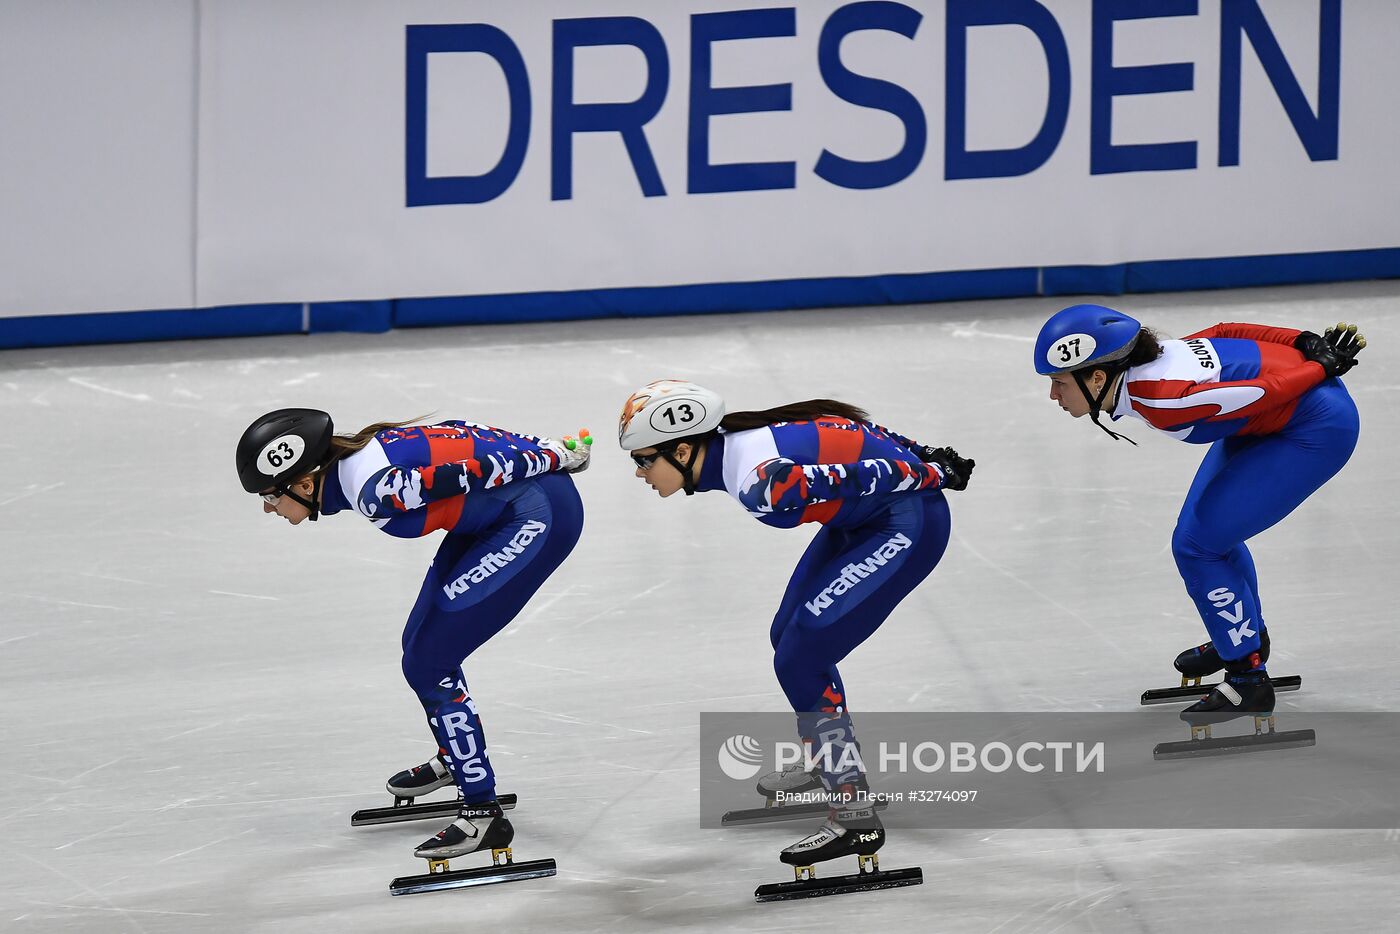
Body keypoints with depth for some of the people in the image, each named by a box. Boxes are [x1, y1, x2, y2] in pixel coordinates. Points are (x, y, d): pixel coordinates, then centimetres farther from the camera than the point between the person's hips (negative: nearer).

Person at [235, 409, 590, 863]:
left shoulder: (377, 489, -28)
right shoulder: (346, 463, -1)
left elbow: (482, 469, -22)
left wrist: (557, 456, -10)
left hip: (541, 514, -9)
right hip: (493, 516, 9)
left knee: (427, 664, -9)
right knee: (420, 646, 20)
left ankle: (482, 813, -4)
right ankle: (454, 759, 45)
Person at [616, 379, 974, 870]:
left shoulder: (761, 483, -31)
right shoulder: (730, 443, -3)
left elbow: (871, 476, -25)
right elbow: (858, 437, 6)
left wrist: (933, 474, -11)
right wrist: (927, 456, 12)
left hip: (907, 524, -10)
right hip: (862, 518, 10)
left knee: (799, 659, -13)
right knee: (789, 635, 21)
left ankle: (854, 815, -10)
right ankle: (826, 761, 45)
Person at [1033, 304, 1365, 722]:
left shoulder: (1158, 398, -31)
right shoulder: (1135, 367, -6)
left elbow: (1267, 390, -24)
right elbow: (1223, 334, 2)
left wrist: (1324, 366, -9)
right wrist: (1308, 344, -3)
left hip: (1318, 428, -9)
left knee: (1197, 544, -8)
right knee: (1205, 529, 20)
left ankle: (1249, 678, 4)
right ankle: (1246, 636, 44)